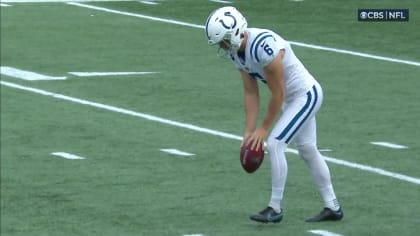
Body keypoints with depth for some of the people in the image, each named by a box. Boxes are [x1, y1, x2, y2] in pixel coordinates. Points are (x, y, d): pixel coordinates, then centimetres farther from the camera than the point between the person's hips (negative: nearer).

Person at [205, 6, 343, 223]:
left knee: (274, 144, -13)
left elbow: (278, 94, -24)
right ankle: (332, 207, 25)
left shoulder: (264, 47, -34)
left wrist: (263, 129, -14)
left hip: (306, 95, -9)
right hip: (292, 97, 9)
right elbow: (251, 93, 1)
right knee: (307, 150, 15)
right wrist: (249, 132, -2)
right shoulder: (235, 51, -7)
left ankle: (275, 208, -2)